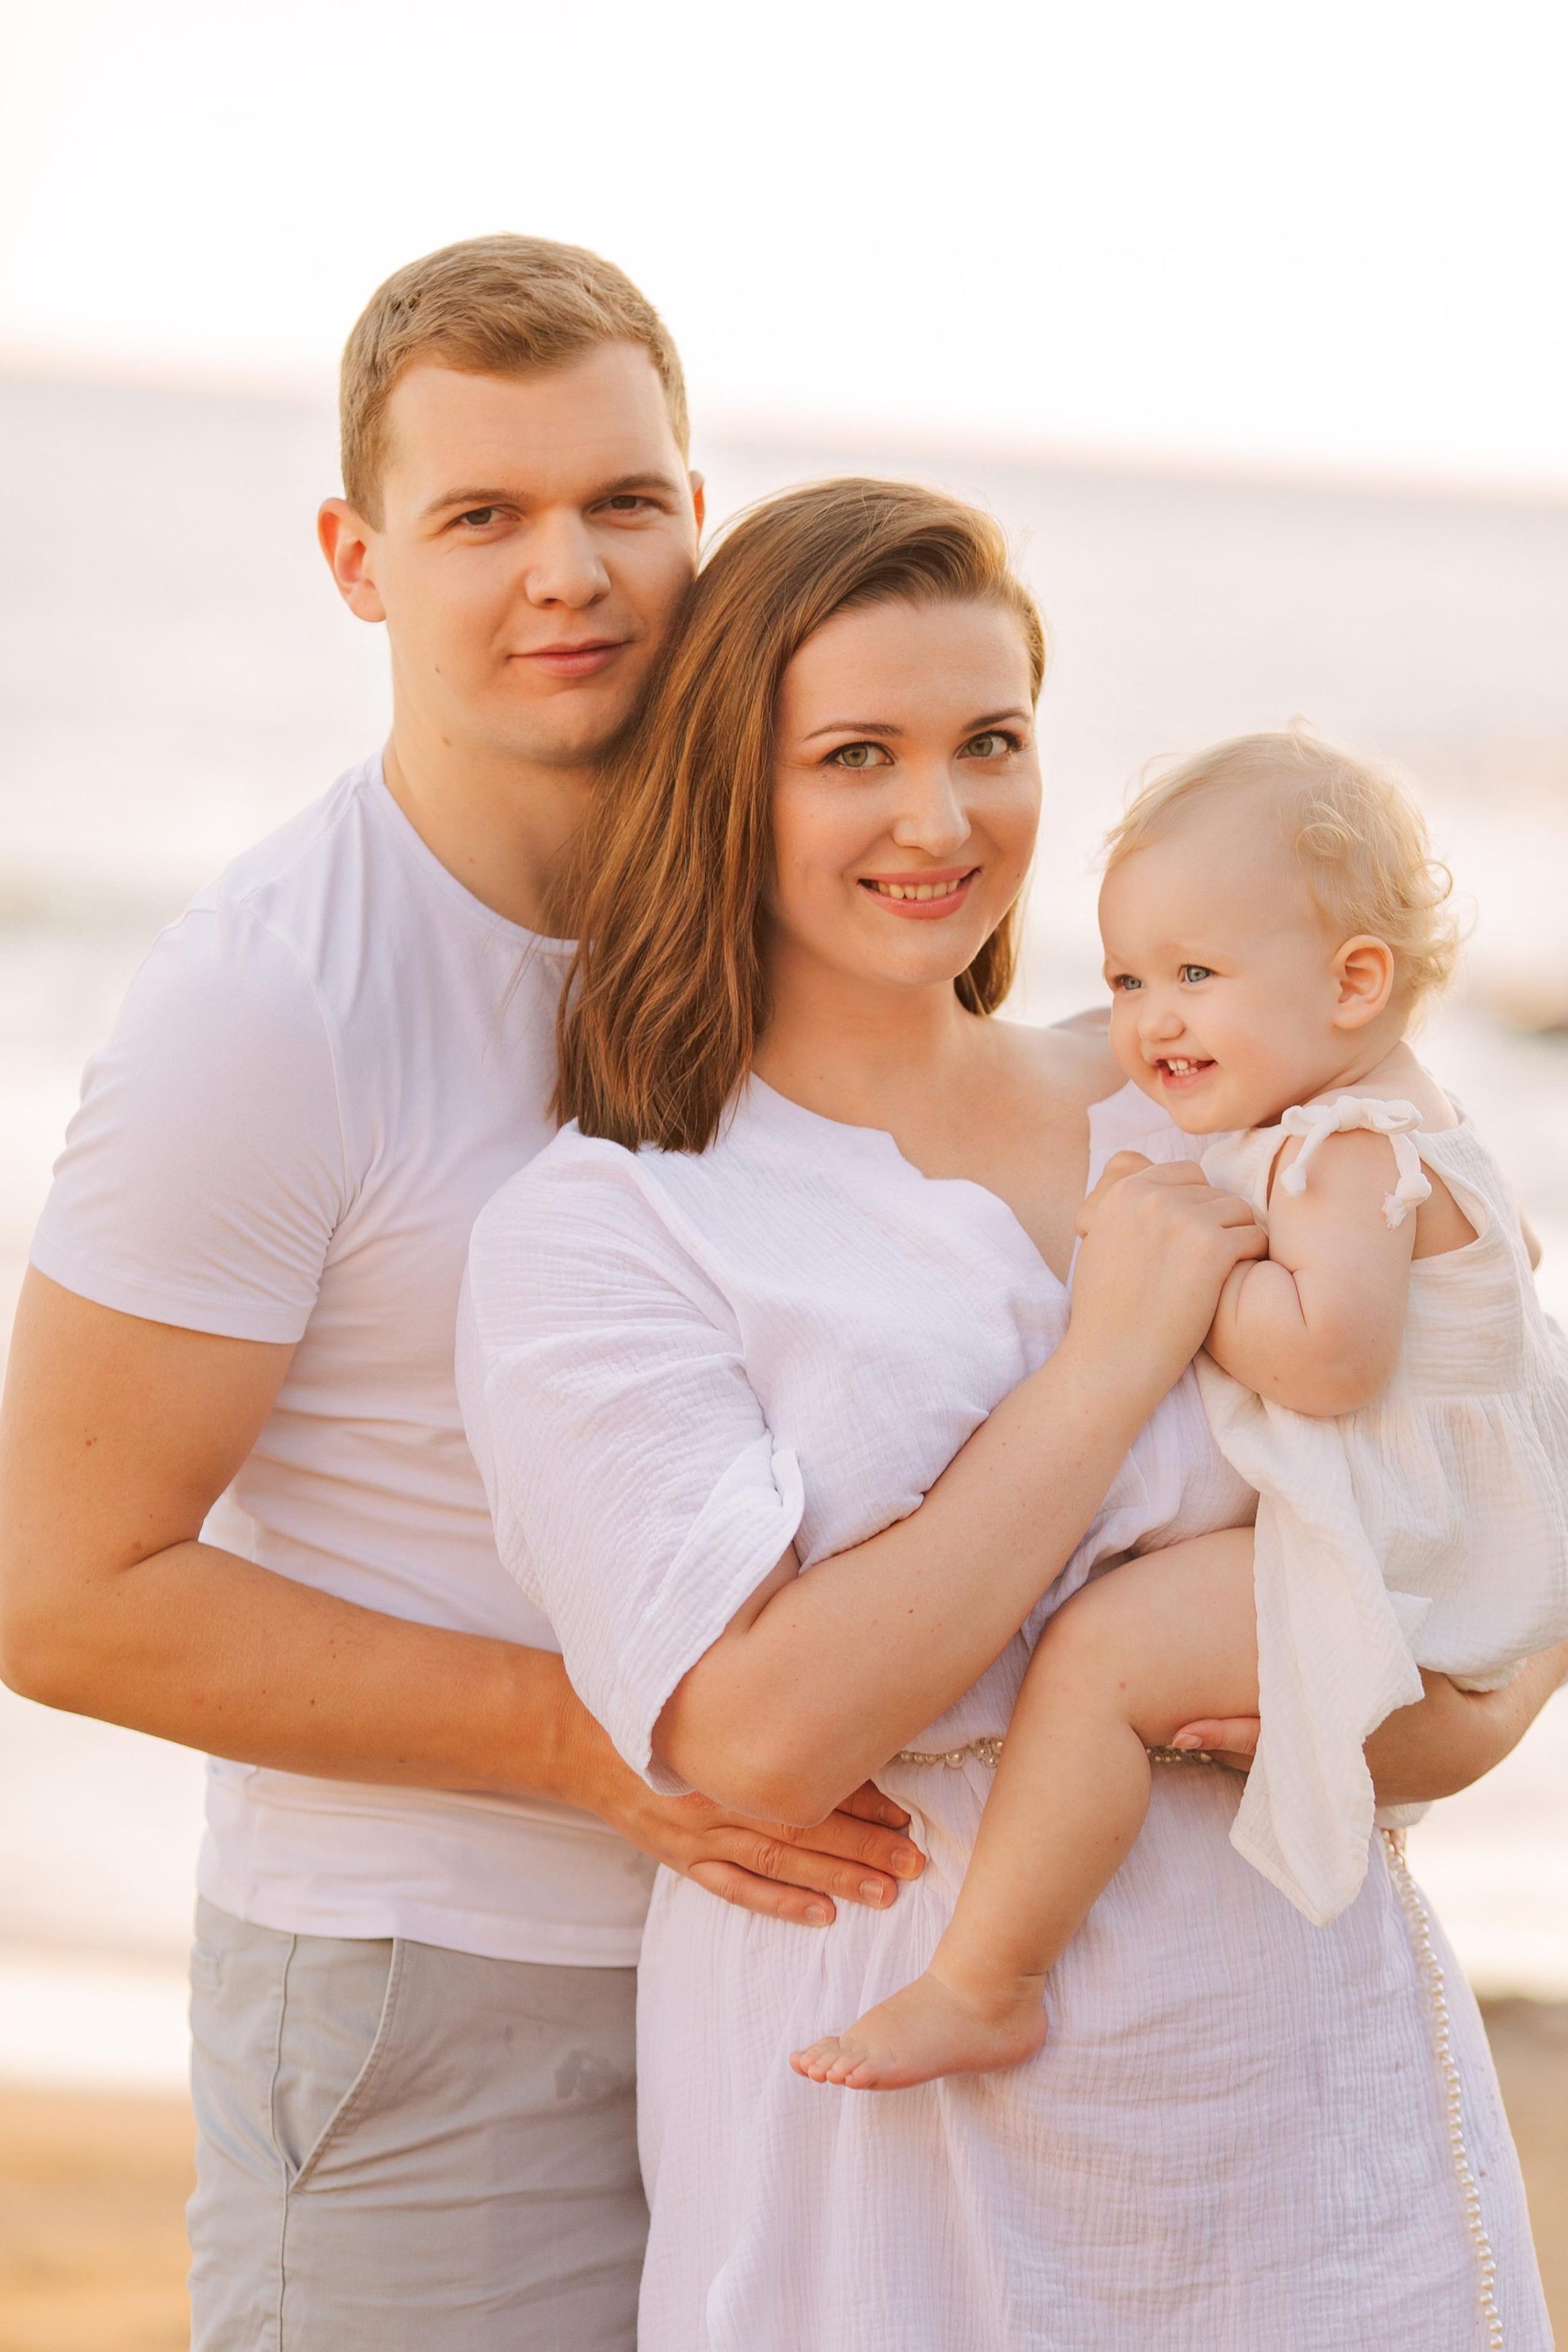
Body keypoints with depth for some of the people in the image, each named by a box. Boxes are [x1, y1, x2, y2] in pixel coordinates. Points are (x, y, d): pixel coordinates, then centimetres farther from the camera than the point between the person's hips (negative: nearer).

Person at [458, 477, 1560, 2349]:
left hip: (1323, 2114, 4)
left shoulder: (1193, 1123, 7)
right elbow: (761, 1733, -19)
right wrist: (1112, 1363, -15)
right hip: (902, 2164, -4)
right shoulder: (590, 1235, -7)